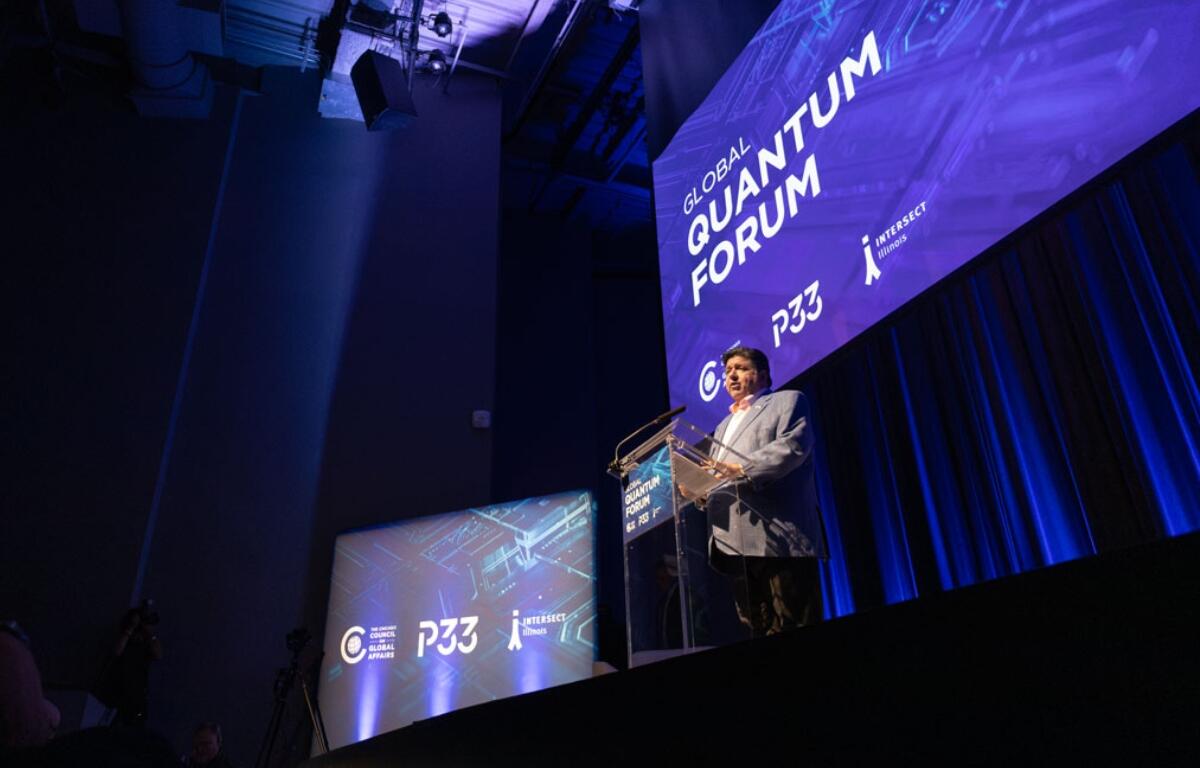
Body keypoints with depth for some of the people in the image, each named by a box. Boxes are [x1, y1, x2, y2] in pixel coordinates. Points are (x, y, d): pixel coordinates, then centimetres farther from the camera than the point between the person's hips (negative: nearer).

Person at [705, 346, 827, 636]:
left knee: (795, 636, -9)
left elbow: (793, 444, -9)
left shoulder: (787, 401, 11)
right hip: (737, 543, 7)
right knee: (759, 634, 5)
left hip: (779, 537, -6)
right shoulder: (724, 426, 32)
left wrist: (741, 468, -18)